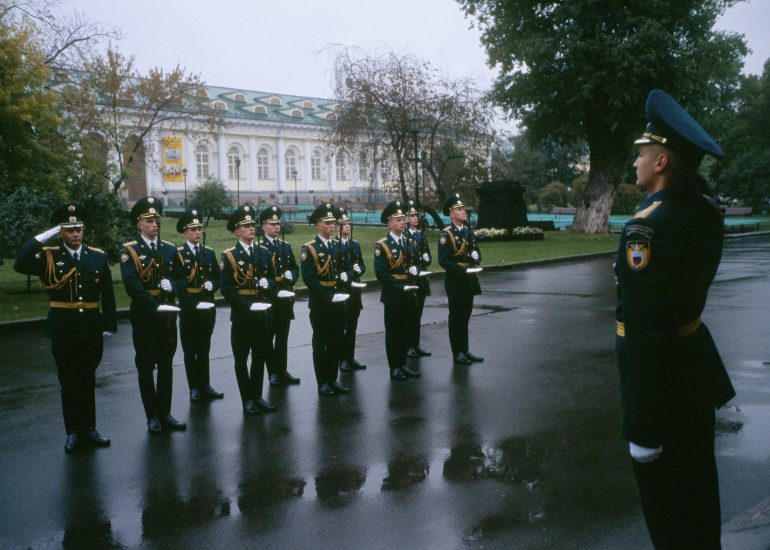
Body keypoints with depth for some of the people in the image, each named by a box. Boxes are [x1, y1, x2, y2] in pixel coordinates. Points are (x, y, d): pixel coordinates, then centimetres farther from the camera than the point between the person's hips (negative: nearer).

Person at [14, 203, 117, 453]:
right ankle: (73, 432, 17)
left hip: (91, 328, 2)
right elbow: (20, 264, -21)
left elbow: (107, 294, 4)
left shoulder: (98, 257, 3)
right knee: (69, 383, 7)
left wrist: (109, 325, 1)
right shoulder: (48, 257, -2)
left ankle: (89, 428, 24)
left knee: (88, 380, 13)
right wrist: (42, 237, -20)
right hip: (63, 330, -2)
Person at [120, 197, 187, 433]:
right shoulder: (129, 251, -5)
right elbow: (132, 285, -16)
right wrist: (154, 306, -27)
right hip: (143, 316, -4)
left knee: (166, 366, 9)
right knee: (146, 367, 4)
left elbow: (179, 279, 10)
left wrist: (171, 285, -14)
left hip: (168, 315, 4)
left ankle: (165, 413, 18)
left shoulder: (170, 249, 10)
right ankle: (152, 416, 13)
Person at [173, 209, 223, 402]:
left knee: (204, 349, 12)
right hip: (188, 309, -4)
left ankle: (205, 386, 19)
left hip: (208, 308, 4)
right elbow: (177, 283, -12)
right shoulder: (178, 254, -5)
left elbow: (218, 277, 12)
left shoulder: (209, 253, 9)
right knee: (190, 351, 5)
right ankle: (194, 388, 13)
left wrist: (212, 285, -11)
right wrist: (194, 302, -21)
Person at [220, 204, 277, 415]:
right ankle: (247, 399, 14)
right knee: (241, 358, 4)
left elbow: (272, 279, 14)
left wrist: (268, 283, -10)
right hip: (241, 315, -4)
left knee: (260, 356, 12)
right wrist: (248, 305, -20)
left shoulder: (264, 252, 9)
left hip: (263, 314, 5)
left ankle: (257, 396, 24)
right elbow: (226, 289, -10)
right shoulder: (229, 256, -6)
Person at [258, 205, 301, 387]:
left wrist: (291, 275, -7)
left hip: (285, 299, 5)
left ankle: (283, 370, 20)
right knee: (268, 338, 6)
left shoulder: (285, 246, 12)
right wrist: (273, 290, -21)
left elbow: (294, 267, 15)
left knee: (282, 337, 12)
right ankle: (273, 372, 14)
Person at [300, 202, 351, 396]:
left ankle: (333, 379, 21)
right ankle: (322, 382, 12)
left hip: (339, 303, 6)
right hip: (320, 304, -6)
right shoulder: (309, 249, -9)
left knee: (336, 342, 11)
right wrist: (329, 296, -19)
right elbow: (309, 278, -16)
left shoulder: (339, 246, 11)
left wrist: (345, 276, -6)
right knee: (320, 343, 4)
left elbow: (346, 268, 18)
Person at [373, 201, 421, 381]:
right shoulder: (382, 245, -9)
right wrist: (400, 287, -19)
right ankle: (394, 367, 11)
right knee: (393, 331, 3)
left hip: (409, 294, 6)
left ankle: (403, 364, 21)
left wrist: (414, 270, -3)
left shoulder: (408, 243, 12)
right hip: (392, 295, -6)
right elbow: (381, 272, -14)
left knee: (406, 330, 11)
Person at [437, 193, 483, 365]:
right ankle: (457, 353, 10)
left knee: (465, 317, 13)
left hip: (469, 280, 7)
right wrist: (463, 270, -23)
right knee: (456, 317, 2)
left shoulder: (469, 231, 12)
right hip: (455, 281, -7)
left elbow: (477, 253, 16)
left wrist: (476, 259, -7)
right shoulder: (446, 234, -11)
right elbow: (443, 261, -17)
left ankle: (465, 350, 21)